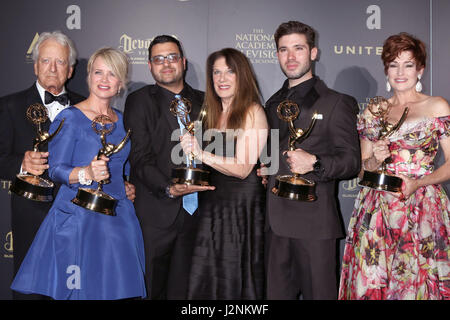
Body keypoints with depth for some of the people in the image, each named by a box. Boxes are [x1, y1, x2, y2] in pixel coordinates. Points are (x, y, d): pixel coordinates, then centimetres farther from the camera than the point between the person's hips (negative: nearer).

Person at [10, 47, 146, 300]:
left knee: (115, 286, 7)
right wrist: (87, 174, -27)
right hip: (78, 218, -5)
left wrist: (127, 185, 10)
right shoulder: (70, 118, -7)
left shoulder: (121, 120, 11)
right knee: (78, 288, -3)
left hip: (119, 217, 6)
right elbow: (55, 169, -12)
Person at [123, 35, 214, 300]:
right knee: (150, 289, 4)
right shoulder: (139, 101, 1)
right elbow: (140, 158, -8)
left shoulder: (203, 101, 13)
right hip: (156, 214, -3)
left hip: (195, 214, 4)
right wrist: (169, 188, -23)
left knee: (183, 289, 11)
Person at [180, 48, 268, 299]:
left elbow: (242, 168, -15)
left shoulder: (253, 112, -8)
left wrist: (201, 154, -22)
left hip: (243, 205, -6)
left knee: (235, 280, 2)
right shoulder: (212, 112, 13)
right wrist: (191, 148, 0)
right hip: (213, 202, 6)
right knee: (206, 277, 9)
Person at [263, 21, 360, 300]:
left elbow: (351, 161, -5)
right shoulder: (273, 104, 19)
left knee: (318, 293, 0)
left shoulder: (337, 103, -1)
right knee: (276, 293, 10)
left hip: (314, 223, -5)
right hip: (276, 222, 6)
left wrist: (315, 163, -22)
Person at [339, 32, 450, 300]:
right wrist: (375, 159, -8)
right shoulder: (373, 111, 11)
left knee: (419, 280, -3)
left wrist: (418, 182, -15)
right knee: (373, 281, 2)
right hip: (378, 208, 2)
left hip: (423, 207, -2)